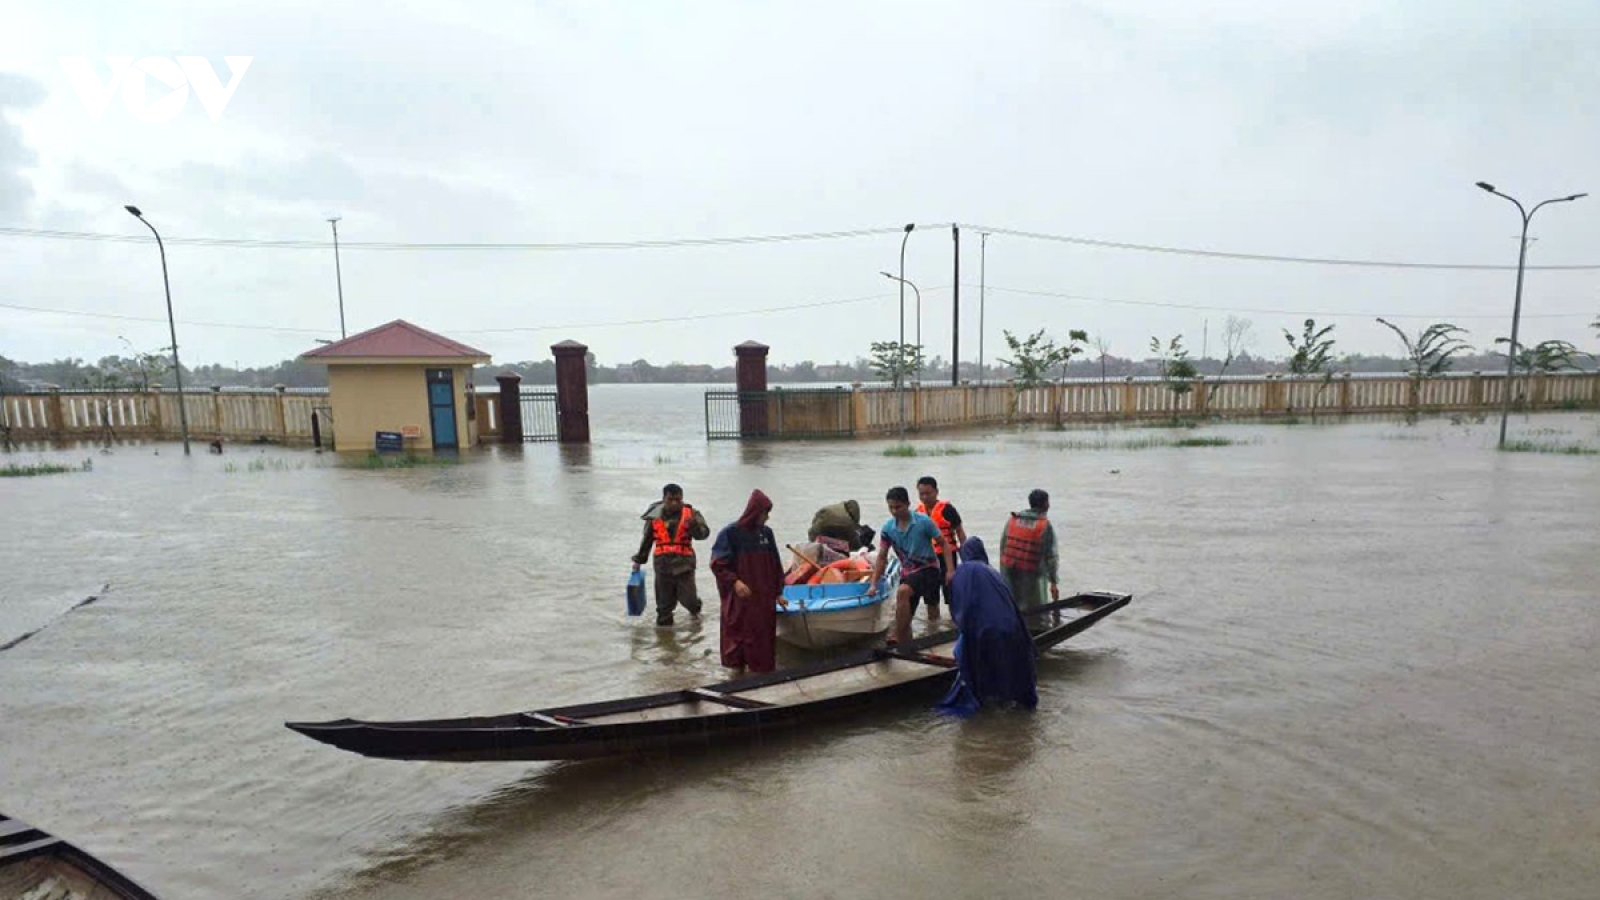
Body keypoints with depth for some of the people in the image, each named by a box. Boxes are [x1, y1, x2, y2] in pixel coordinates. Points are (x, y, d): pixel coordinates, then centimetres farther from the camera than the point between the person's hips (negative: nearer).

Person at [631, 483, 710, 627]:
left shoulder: (690, 513, -3)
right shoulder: (655, 517, 3)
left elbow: (704, 533, -13)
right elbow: (646, 540, 15)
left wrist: (694, 524, -32)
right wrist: (639, 560, 20)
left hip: (684, 563, -2)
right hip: (663, 563, 2)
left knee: (687, 597, -1)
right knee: (664, 598, 8)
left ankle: (695, 609, 33)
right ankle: (663, 621, 31)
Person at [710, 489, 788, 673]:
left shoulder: (766, 533, 6)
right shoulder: (730, 533, -9)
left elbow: (775, 565, 12)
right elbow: (717, 564, -10)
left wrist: (778, 593, 12)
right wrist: (735, 582, -23)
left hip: (764, 599, 5)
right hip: (738, 601, -4)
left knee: (763, 641, 8)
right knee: (737, 640, 4)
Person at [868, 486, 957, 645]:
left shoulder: (923, 522, -13)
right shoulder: (887, 528, -3)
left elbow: (943, 544, -6)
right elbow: (882, 557, 1)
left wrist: (950, 570, -16)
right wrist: (874, 584, -5)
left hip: (927, 568, -5)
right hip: (907, 572, 5)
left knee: (902, 592, -31)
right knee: (904, 617, 6)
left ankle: (897, 638, -25)